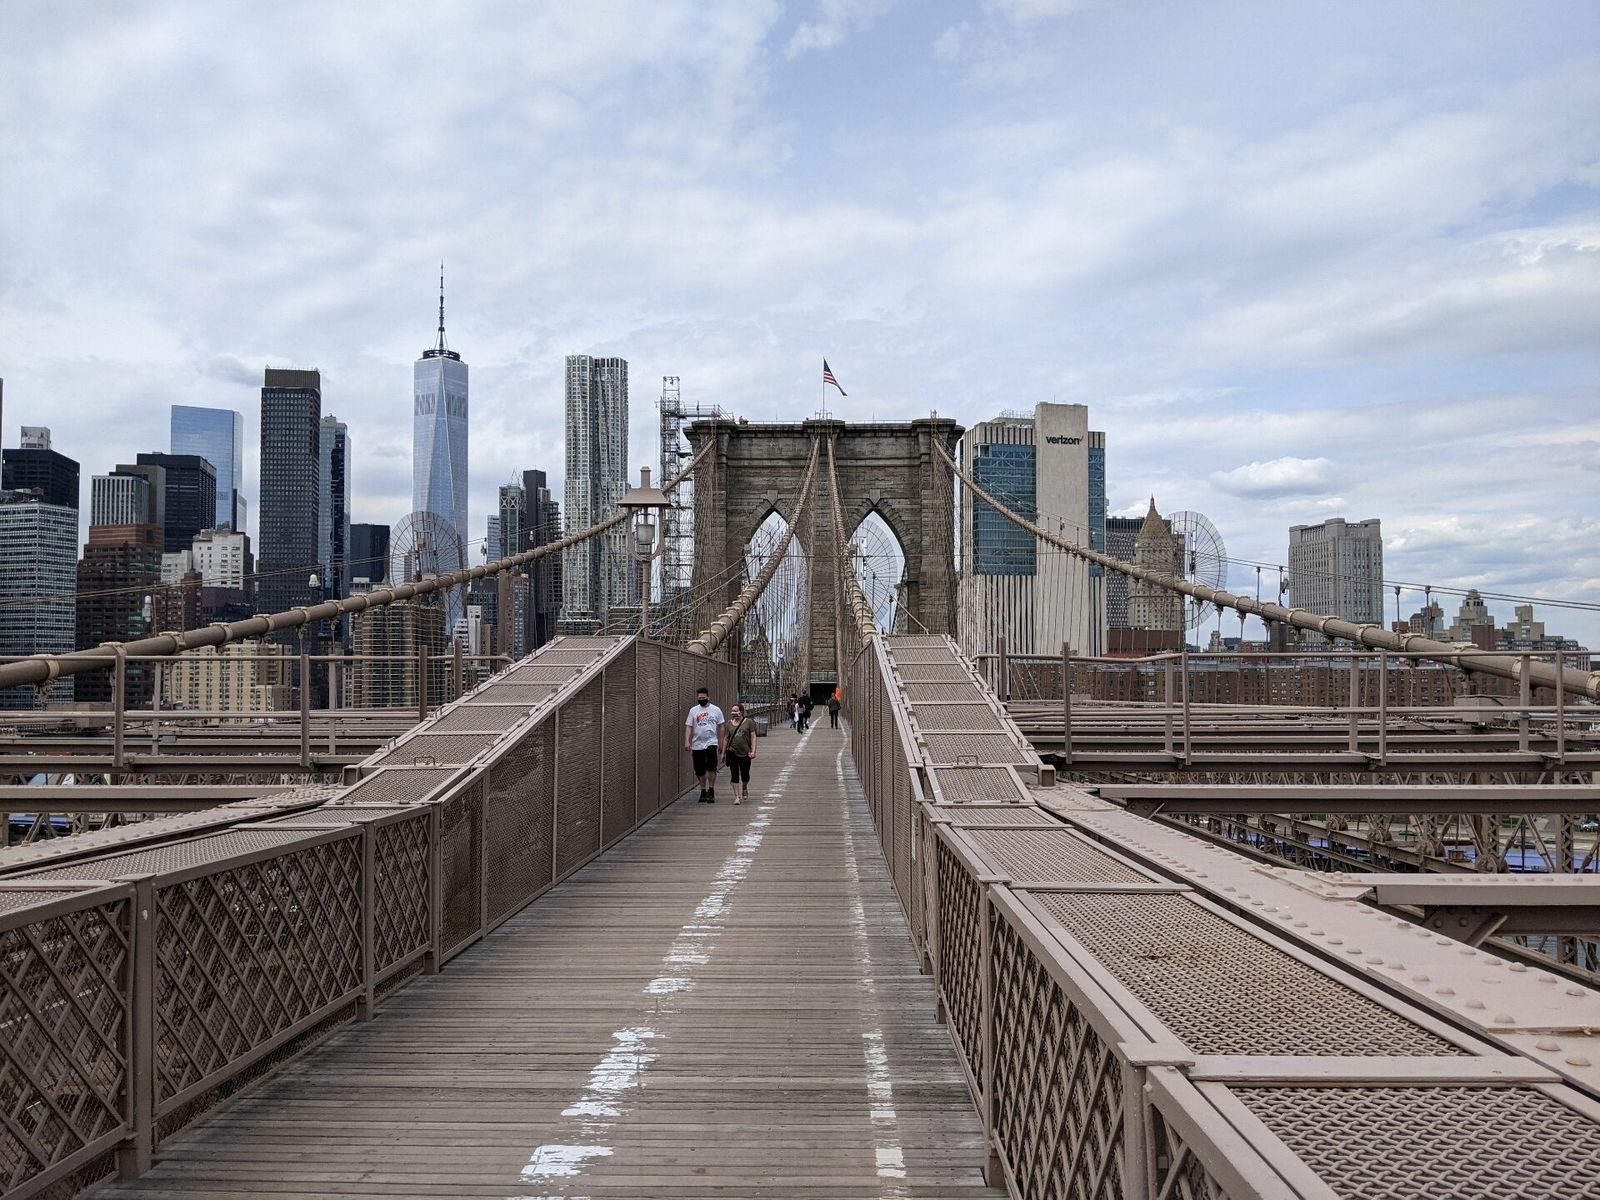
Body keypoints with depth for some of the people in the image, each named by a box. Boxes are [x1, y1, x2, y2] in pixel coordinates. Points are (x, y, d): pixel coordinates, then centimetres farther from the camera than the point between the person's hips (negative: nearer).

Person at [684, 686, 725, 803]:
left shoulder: (716, 710, 5)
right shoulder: (693, 710, 8)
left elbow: (721, 727, 9)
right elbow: (688, 727, 4)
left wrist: (721, 744, 6)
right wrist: (687, 741, -9)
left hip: (711, 743, -2)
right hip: (697, 745, 2)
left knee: (711, 768, -14)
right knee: (700, 771, 7)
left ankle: (711, 791, -5)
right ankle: (703, 791, 21)